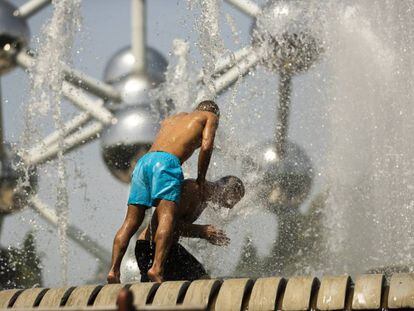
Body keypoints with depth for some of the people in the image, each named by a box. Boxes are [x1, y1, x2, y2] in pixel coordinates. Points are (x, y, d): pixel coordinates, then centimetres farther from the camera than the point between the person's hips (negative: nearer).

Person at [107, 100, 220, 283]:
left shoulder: (171, 119, 38)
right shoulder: (210, 117, 23)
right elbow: (206, 146, 5)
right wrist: (201, 178, 13)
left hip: (143, 161, 6)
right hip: (167, 162, -6)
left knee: (131, 222, 3)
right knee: (167, 218, -18)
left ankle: (114, 270, -11)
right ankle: (157, 269, -37)